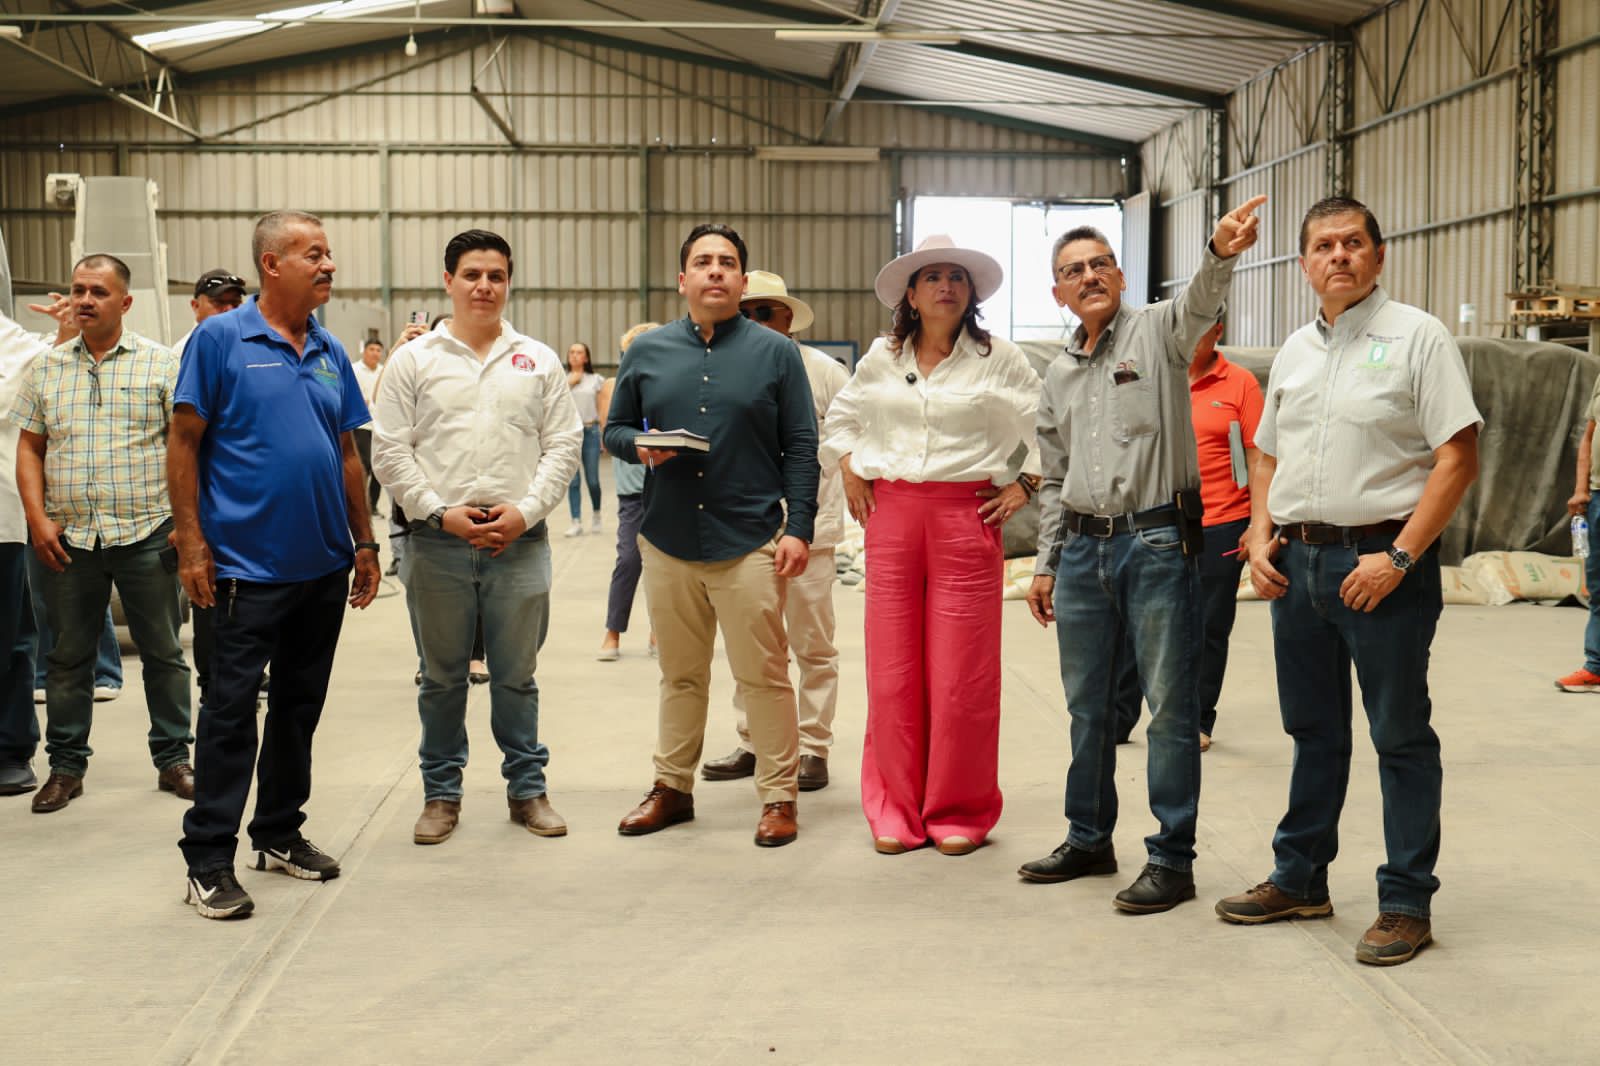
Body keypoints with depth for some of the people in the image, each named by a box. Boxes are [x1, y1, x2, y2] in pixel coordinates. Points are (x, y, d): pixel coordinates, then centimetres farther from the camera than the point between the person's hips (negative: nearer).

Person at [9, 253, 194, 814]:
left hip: (146, 532, -2)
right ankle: (66, 765, 19)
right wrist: (37, 519, -1)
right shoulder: (47, 368, 10)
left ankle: (173, 759, 16)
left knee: (163, 651, 5)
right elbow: (29, 448, 11)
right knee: (68, 655, 9)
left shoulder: (161, 363, 1)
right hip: (67, 536, 3)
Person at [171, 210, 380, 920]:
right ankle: (208, 860, 5)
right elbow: (184, 443, -7)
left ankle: (280, 833, 27)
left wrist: (364, 543, 11)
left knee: (299, 706, 14)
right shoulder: (220, 340, -7)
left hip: (324, 566, 6)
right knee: (231, 712, -3)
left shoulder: (330, 353, 10)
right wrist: (191, 543, -13)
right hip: (249, 565, -6)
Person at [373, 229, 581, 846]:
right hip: (439, 541, -1)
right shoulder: (414, 360, 4)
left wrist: (525, 510, -8)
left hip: (520, 541, 1)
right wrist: (443, 514, -9)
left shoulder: (537, 361, 9)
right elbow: (391, 453, 0)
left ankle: (527, 788, 20)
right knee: (442, 676, 8)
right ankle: (441, 794, 20)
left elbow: (563, 445, 5)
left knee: (517, 675, 8)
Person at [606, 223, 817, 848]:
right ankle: (672, 787, 25)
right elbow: (614, 429, 14)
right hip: (667, 541, 3)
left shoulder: (775, 352, 3)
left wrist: (799, 527, -8)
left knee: (763, 676, 0)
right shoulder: (648, 352, 9)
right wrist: (639, 445, -9)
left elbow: (801, 447, 1)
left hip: (750, 542, -3)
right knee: (680, 675, 13)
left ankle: (778, 797, 10)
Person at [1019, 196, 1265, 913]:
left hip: (1156, 541, -6)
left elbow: (1200, 304, -25)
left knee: (1170, 706, -2)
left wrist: (1220, 252, -47)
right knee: (1087, 706, 14)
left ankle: (1172, 859, 5)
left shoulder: (1157, 332, -1)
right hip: (1081, 549, 6)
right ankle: (1089, 840, 28)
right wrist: (1046, 564, 17)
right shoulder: (1059, 375, 17)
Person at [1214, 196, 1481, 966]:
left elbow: (1458, 457, -12)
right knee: (1313, 731, 15)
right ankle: (1299, 880, 26)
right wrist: (1261, 540, 5)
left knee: (1401, 736, 2)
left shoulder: (1416, 337, -6)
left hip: (1381, 561, -6)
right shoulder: (1294, 352, 13)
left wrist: (1399, 557, -18)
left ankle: (1407, 902, 10)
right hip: (1297, 560, 6)